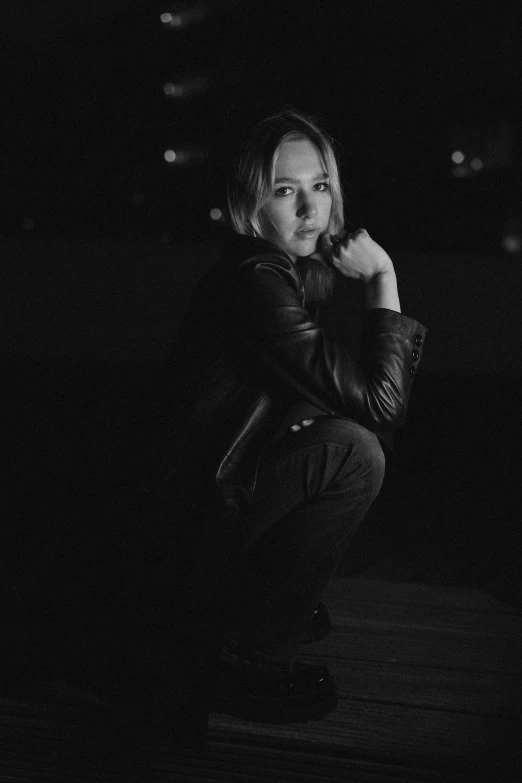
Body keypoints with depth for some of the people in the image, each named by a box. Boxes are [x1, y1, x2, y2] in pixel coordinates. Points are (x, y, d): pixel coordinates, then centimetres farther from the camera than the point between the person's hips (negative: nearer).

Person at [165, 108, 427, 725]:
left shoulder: (300, 264, 4)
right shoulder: (255, 283, -26)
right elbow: (380, 403, -27)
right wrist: (383, 279, -19)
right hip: (190, 507, -9)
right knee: (354, 452, -25)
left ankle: (245, 587, 19)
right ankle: (247, 661, -12)